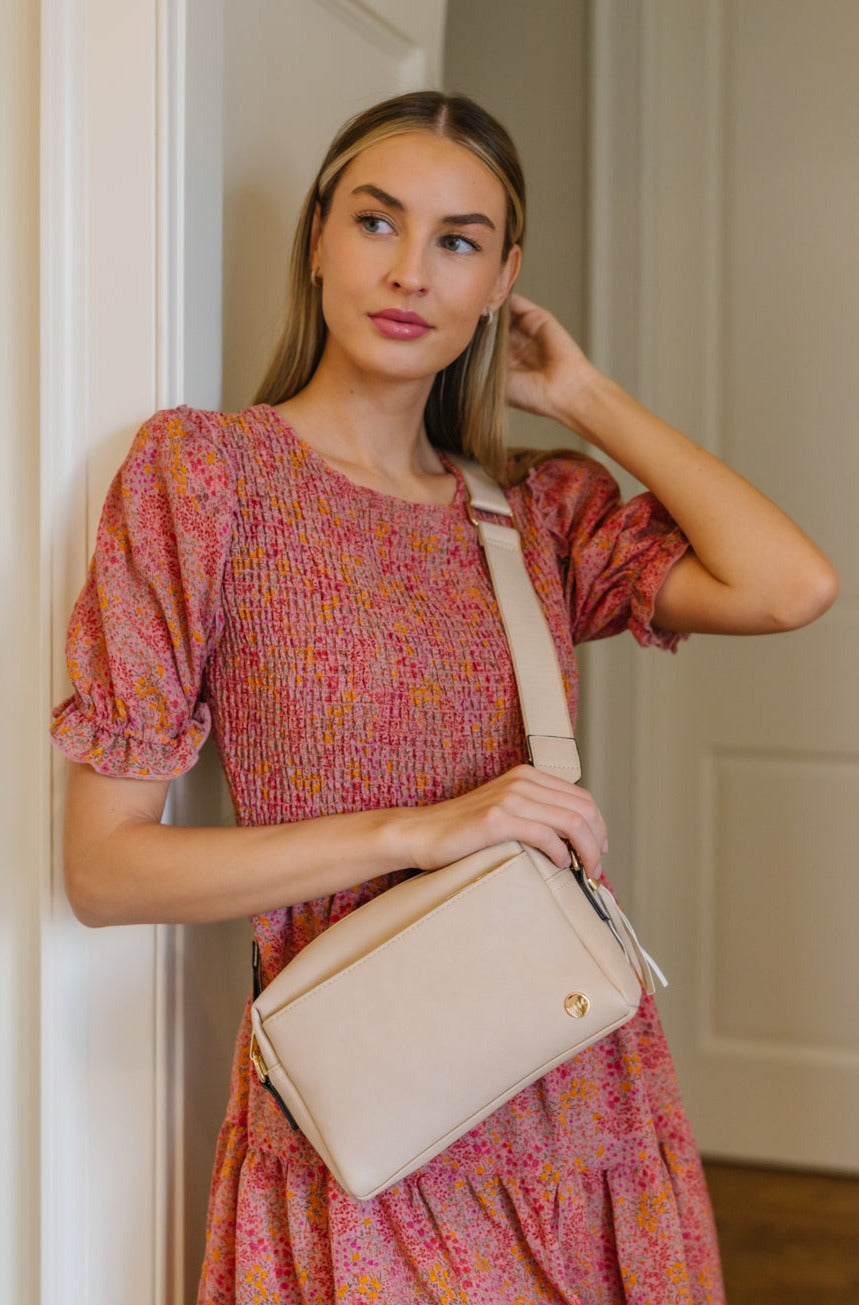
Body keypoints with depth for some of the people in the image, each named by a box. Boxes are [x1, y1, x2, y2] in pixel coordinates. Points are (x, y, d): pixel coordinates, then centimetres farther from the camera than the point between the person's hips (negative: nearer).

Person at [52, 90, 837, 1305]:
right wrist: (416, 831, -20)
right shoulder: (203, 466, -7)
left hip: (583, 1100, 5)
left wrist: (587, 398, -1)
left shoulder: (540, 505, 6)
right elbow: (105, 866, -10)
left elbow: (791, 587, -12)